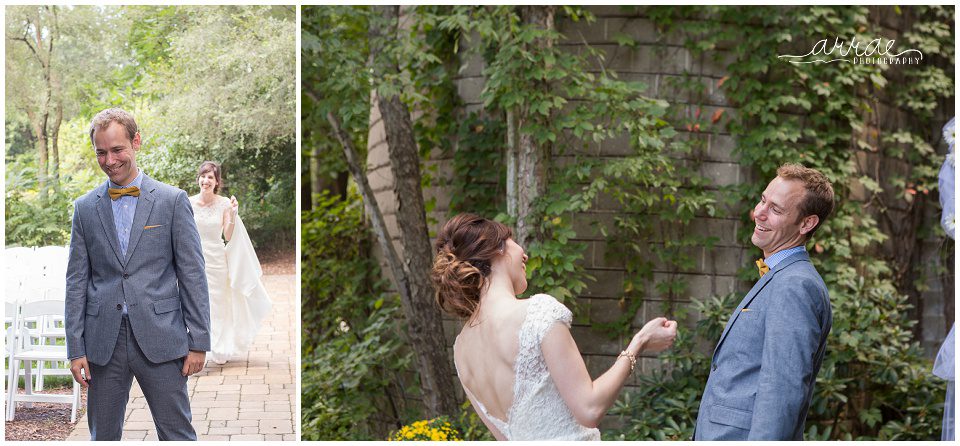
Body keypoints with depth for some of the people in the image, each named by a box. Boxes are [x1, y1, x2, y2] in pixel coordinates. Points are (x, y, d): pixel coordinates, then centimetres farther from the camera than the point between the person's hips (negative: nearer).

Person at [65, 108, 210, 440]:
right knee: (103, 436, 10)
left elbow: (192, 274, 0)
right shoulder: (85, 207, 9)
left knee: (177, 435, 0)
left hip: (160, 338, -2)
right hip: (104, 341, 3)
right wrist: (76, 348, 2)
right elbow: (76, 281, 9)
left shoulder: (173, 200, 1)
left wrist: (199, 341, -5)